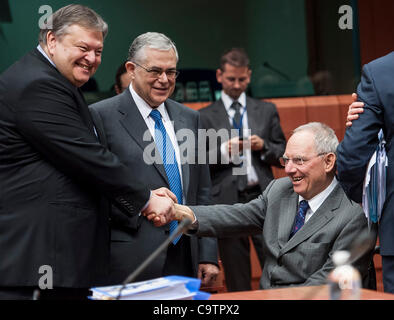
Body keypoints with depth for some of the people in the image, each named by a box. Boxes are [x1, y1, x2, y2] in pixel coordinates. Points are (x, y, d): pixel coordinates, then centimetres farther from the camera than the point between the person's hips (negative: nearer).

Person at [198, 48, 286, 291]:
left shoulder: (266, 111, 14)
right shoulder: (206, 117, 8)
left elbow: (283, 154, 14)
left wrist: (264, 146, -5)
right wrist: (224, 150, -12)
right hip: (227, 200, -1)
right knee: (237, 280, 2)